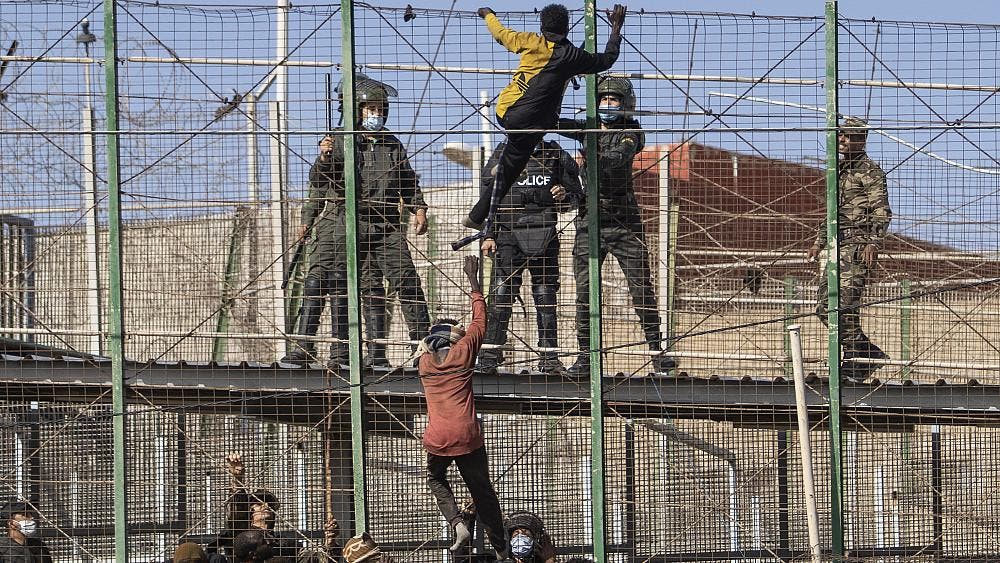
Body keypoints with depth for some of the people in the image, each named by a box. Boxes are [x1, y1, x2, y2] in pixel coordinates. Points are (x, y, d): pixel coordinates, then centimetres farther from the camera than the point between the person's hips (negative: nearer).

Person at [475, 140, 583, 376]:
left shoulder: (556, 155, 11)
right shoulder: (502, 153, 9)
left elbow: (577, 193, 18)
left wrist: (565, 195, -6)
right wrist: (489, 235, 1)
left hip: (544, 236, 1)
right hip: (508, 233, -1)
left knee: (546, 295, 3)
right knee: (501, 296, -7)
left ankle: (549, 359, 9)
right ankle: (488, 359, -5)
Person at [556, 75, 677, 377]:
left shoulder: (631, 134, -1)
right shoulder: (587, 130, 10)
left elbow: (620, 156, -21)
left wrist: (597, 158, -38)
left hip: (625, 219, -2)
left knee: (642, 289, -3)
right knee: (585, 290, -2)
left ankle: (657, 351, 3)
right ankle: (585, 354, 2)